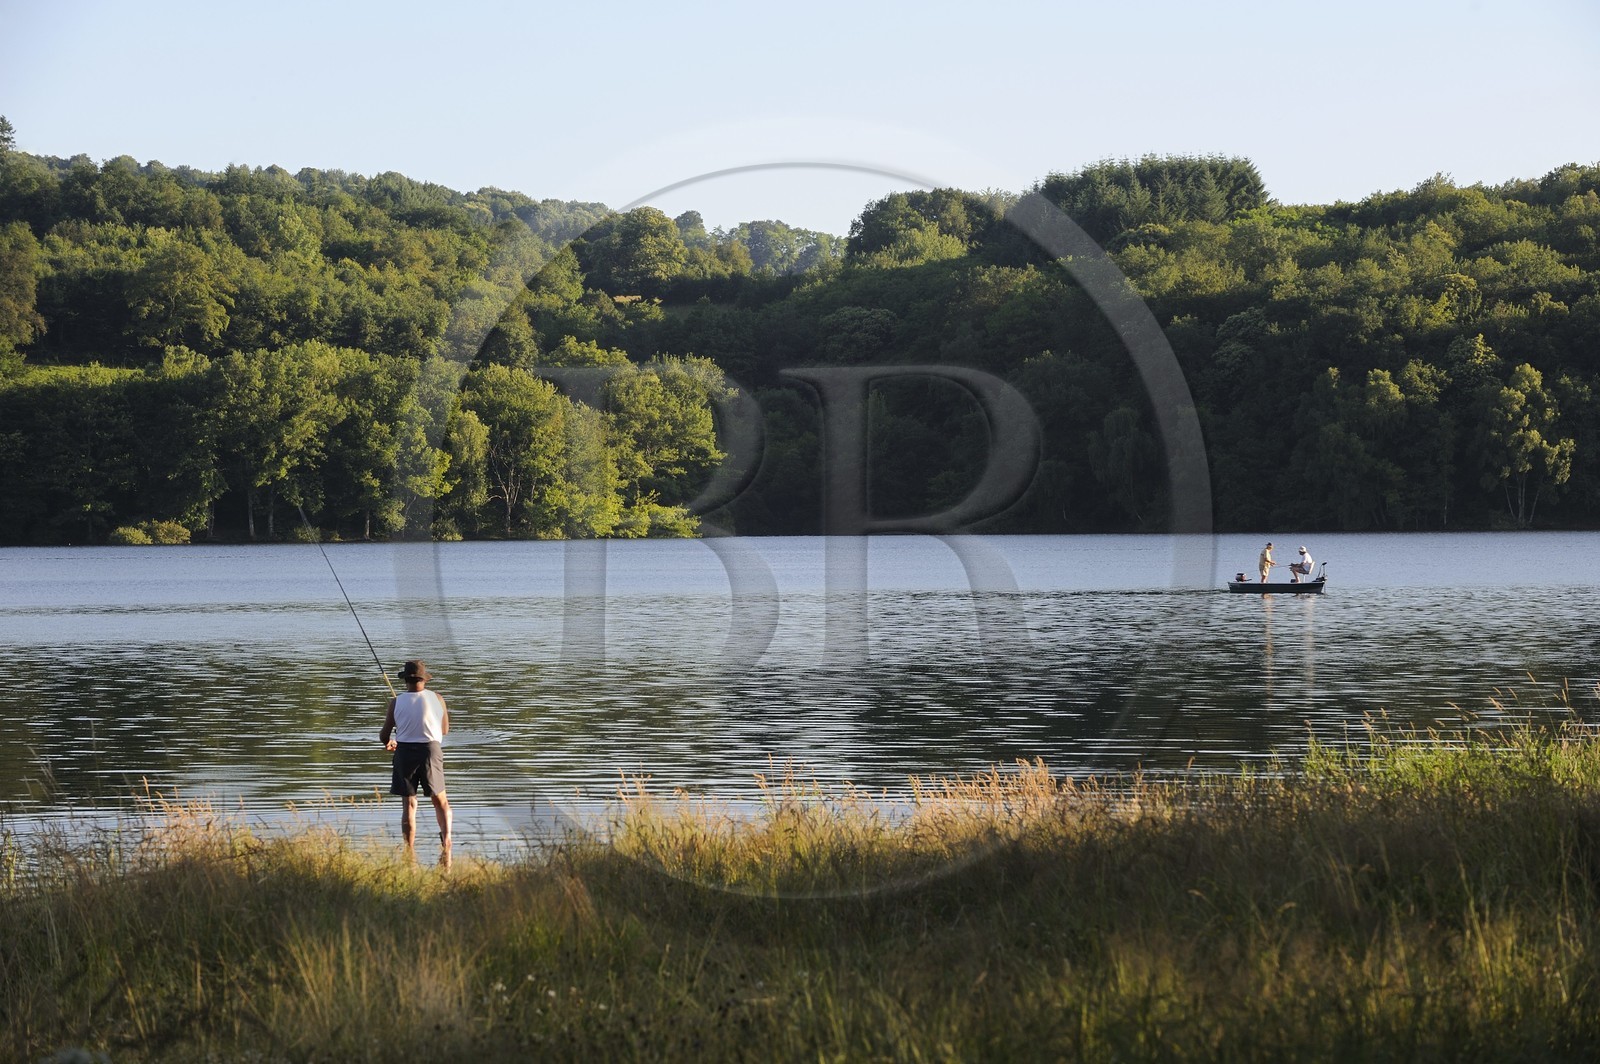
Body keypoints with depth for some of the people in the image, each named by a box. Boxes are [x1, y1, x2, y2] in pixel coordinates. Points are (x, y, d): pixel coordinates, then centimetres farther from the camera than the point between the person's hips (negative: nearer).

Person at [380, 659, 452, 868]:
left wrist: (388, 742, 26)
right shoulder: (437, 699, 0)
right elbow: (445, 730, 12)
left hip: (405, 751, 0)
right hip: (431, 749, 1)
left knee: (409, 805, 7)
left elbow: (384, 736, 3)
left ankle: (410, 853, 4)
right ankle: (446, 840, -7)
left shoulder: (396, 702, -4)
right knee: (440, 800, 15)